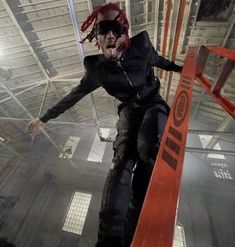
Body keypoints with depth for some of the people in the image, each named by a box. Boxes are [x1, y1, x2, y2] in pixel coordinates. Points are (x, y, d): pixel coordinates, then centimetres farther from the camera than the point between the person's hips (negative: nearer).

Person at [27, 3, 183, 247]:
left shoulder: (141, 46, -8)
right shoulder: (97, 69, -9)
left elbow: (158, 60, 15)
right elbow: (73, 96, 0)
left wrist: (181, 68, 31)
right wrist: (43, 118, 6)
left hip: (153, 104, 1)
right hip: (129, 110, 0)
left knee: (149, 150, -31)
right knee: (122, 157, -27)